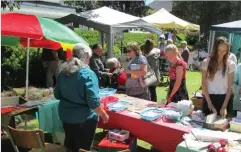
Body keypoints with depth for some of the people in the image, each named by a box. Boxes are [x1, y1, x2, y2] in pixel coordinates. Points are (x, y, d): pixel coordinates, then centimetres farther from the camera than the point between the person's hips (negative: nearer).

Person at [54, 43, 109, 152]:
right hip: (84, 118, -6)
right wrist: (103, 115, -8)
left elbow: (57, 95, 9)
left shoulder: (63, 72, -1)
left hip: (66, 116, 6)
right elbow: (93, 102, -23)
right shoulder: (88, 74, -20)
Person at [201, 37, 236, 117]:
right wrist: (209, 103, -9)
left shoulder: (231, 64, -2)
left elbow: (230, 87, -3)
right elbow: (204, 84, -4)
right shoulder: (206, 62, -4)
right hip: (209, 97, 0)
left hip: (223, 98, 0)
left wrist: (224, 106, -11)